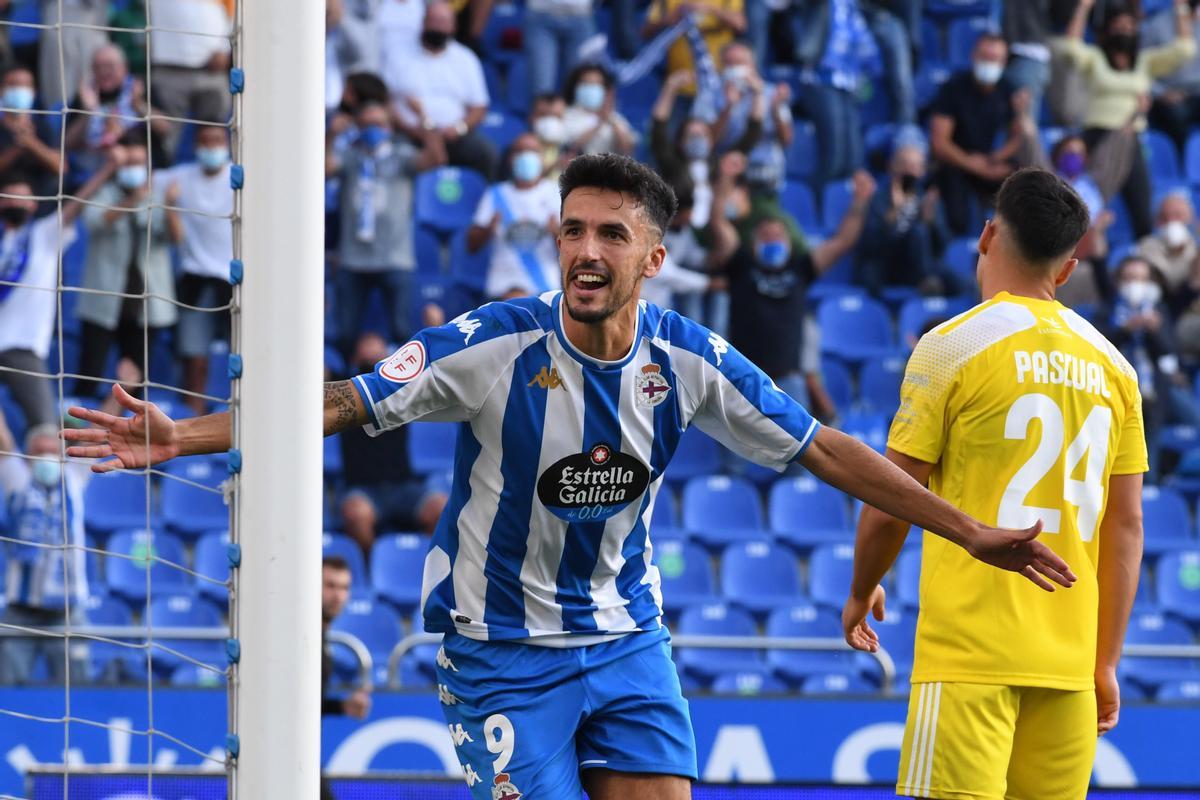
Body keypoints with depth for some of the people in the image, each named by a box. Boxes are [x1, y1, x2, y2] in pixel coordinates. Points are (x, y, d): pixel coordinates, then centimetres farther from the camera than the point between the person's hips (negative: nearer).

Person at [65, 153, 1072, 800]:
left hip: (626, 638, 4)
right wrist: (180, 437, -27)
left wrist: (969, 530, 2)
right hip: (501, 646, -4)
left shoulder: (689, 360, -8)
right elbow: (346, 402, -17)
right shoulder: (495, 345, -18)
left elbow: (821, 447, 2)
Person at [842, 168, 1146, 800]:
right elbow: (1127, 526, 9)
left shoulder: (953, 346, -4)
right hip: (1068, 663, 5)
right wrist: (1105, 663, 14)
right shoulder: (1111, 365, 10)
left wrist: (861, 592, 17)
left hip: (970, 651, -5)